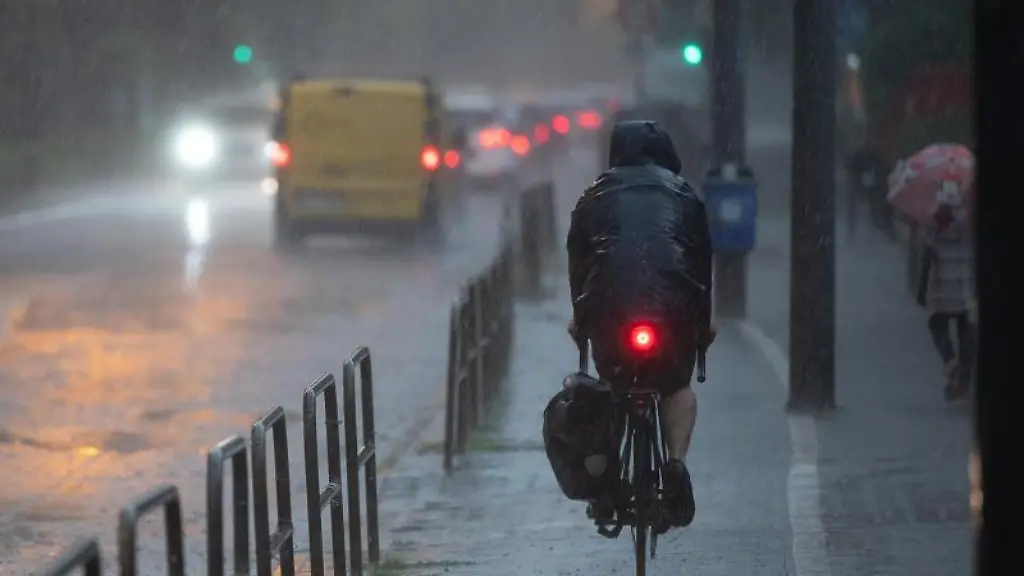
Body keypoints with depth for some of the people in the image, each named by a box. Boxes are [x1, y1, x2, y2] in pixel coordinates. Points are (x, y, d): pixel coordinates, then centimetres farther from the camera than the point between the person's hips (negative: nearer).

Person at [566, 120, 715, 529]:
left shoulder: (597, 195, 21)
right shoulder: (683, 193, 22)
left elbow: (576, 256, 21)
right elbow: (703, 258, 23)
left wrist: (579, 315, 29)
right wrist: (704, 322, 30)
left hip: (608, 300, 0)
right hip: (674, 303, 0)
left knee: (610, 385, 19)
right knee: (677, 386, 18)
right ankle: (677, 459, -7)